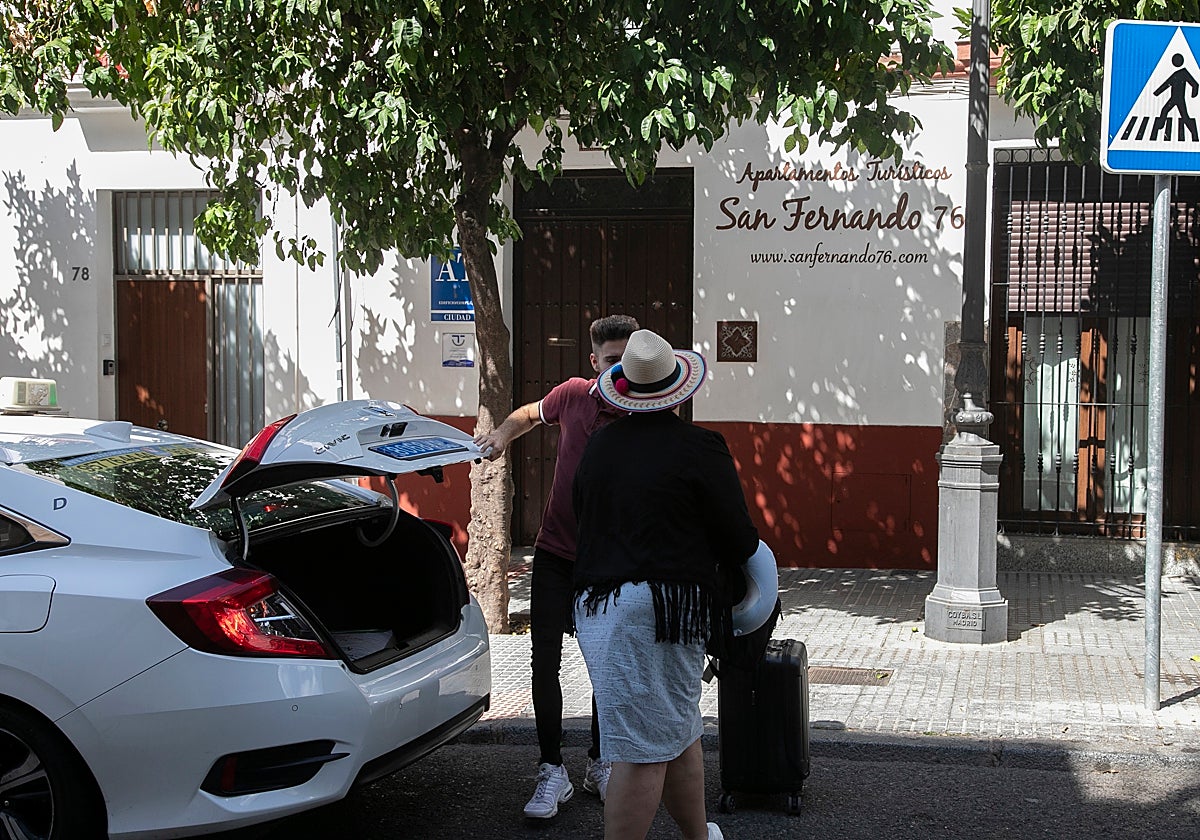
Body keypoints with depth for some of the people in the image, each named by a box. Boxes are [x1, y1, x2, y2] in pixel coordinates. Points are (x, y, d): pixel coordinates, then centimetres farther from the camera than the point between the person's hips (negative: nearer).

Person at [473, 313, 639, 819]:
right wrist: (505, 432, -1)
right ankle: (552, 772, 7)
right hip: (555, 553, 2)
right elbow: (532, 413, 18)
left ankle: (599, 766, 27)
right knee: (545, 662, -2)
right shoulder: (573, 395, -4)